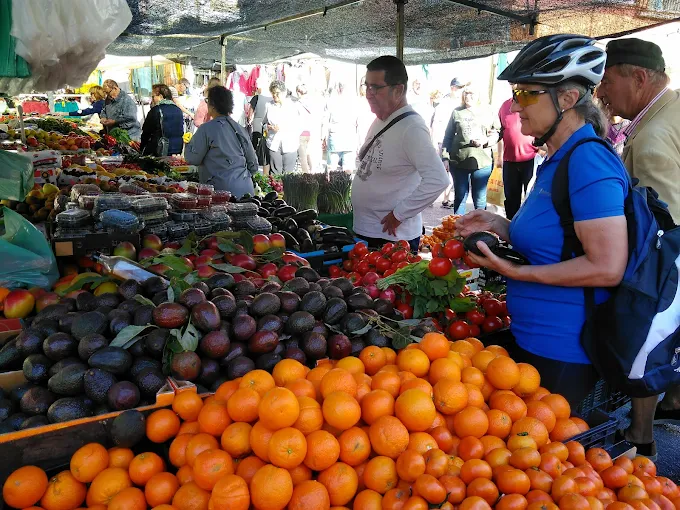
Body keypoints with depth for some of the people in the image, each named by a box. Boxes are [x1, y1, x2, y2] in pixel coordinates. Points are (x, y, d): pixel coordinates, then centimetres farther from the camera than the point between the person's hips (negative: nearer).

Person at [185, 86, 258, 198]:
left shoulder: (206, 129, -8)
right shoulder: (239, 129, 10)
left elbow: (192, 159, -2)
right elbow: (253, 164, 15)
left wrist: (188, 143, 17)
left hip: (222, 189, -5)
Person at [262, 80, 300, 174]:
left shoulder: (292, 106, 2)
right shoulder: (269, 106, 9)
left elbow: (297, 126, 1)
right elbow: (264, 122, 16)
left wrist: (283, 127, -14)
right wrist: (269, 127, -6)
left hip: (289, 145, -2)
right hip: (274, 144, 2)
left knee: (288, 173, -2)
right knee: (275, 172, 0)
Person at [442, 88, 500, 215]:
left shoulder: (486, 113, 9)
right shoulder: (457, 112, 9)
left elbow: (496, 134, 8)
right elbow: (448, 136, 9)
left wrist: (485, 141, -12)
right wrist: (445, 157, 1)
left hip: (482, 162, 0)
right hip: (459, 161, 0)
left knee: (480, 199, 4)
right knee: (460, 196, 8)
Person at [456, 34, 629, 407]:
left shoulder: (589, 163, -21)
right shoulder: (556, 160, 10)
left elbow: (607, 267, -26)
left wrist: (516, 271, -23)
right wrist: (500, 226, 5)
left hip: (561, 354, -9)